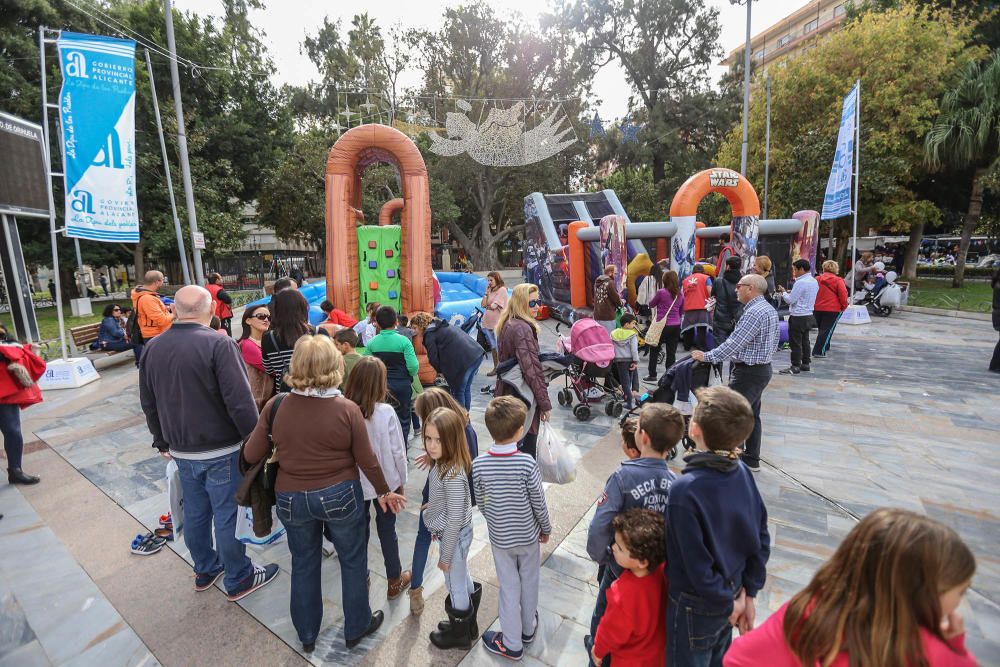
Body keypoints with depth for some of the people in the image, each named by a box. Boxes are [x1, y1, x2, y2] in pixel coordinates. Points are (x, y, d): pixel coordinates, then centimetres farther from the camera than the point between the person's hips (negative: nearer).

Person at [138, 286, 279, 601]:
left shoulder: (152, 348, 3)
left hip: (181, 450, 7)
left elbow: (148, 403, 12)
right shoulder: (219, 344, -21)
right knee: (227, 515, 7)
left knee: (195, 512, 21)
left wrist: (162, 441, 23)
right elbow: (240, 401, -24)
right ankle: (238, 579, 23)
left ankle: (205, 569, 40)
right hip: (221, 449, -7)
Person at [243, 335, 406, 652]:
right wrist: (384, 492, 5)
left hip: (292, 499, 3)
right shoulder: (347, 409, -20)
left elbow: (251, 455, -4)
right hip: (340, 496, -2)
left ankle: (307, 634, 44)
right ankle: (356, 628, 39)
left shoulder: (275, 406, -14)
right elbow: (367, 461, -11)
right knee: (354, 561, 20)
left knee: (304, 565, 24)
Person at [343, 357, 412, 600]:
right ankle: (395, 581, 34)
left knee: (360, 529, 21)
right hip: (385, 481, -1)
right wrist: (401, 482, 2)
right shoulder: (386, 412, -22)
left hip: (355, 483, 2)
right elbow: (397, 452, -14)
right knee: (387, 529, 16)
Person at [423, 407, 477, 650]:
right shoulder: (444, 463, -8)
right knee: (463, 578, 28)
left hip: (453, 537, -8)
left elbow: (455, 519, -28)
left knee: (455, 585, 17)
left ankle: (460, 633, 42)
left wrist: (445, 555, -18)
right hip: (457, 534, 8)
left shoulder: (452, 475, -35)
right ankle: (467, 621, 51)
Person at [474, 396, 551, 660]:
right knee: (529, 582, 23)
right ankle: (528, 628, 46)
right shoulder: (527, 463, -27)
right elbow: (539, 503, -15)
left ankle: (511, 643, 34)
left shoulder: (479, 463, -20)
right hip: (528, 535, 0)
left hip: (500, 537, 1)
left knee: (509, 587, 18)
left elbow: (480, 502, -6)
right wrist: (546, 528, 4)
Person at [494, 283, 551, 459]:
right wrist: (545, 403, -17)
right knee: (527, 446, 2)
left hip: (506, 393, 9)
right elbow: (532, 369, -23)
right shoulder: (522, 328, -20)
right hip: (524, 398, -9)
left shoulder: (507, 324, 9)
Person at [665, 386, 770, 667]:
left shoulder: (685, 490, -33)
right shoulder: (742, 472, -13)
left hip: (696, 607, -6)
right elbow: (761, 539, -3)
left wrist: (727, 603, -8)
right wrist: (747, 593, 5)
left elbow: (697, 564, -26)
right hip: (731, 595, 6)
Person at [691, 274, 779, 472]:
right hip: (762, 368, 11)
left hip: (749, 372, -11)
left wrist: (707, 357, -19)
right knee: (751, 415, 18)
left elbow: (735, 343, -24)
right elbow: (773, 344, 18)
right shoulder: (769, 309, 13)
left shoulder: (754, 312, -21)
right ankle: (752, 459, 28)